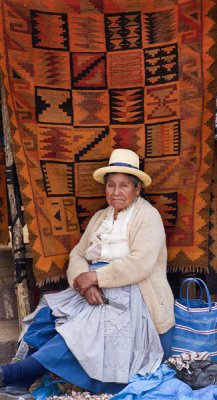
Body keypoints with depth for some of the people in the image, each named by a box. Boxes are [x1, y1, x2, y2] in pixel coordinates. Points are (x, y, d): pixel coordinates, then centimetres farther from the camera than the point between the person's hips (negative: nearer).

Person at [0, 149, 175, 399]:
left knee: (83, 331, -28)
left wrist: (94, 277, -17)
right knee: (49, 314, -17)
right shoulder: (99, 217, 16)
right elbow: (77, 255, 8)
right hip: (97, 293, 7)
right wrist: (84, 282, -14)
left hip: (131, 298, -6)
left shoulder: (148, 216, -5)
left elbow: (140, 264, -19)